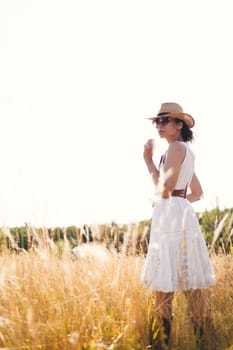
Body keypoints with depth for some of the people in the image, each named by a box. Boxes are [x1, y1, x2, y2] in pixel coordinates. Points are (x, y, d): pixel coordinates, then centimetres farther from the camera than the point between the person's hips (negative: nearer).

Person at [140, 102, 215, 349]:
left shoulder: (176, 147, -9)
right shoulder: (186, 151, 20)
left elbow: (164, 189, -17)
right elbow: (197, 192, 26)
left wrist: (148, 160, -8)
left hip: (170, 217, -10)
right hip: (180, 215, 10)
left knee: (165, 282, -8)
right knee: (188, 282, 11)